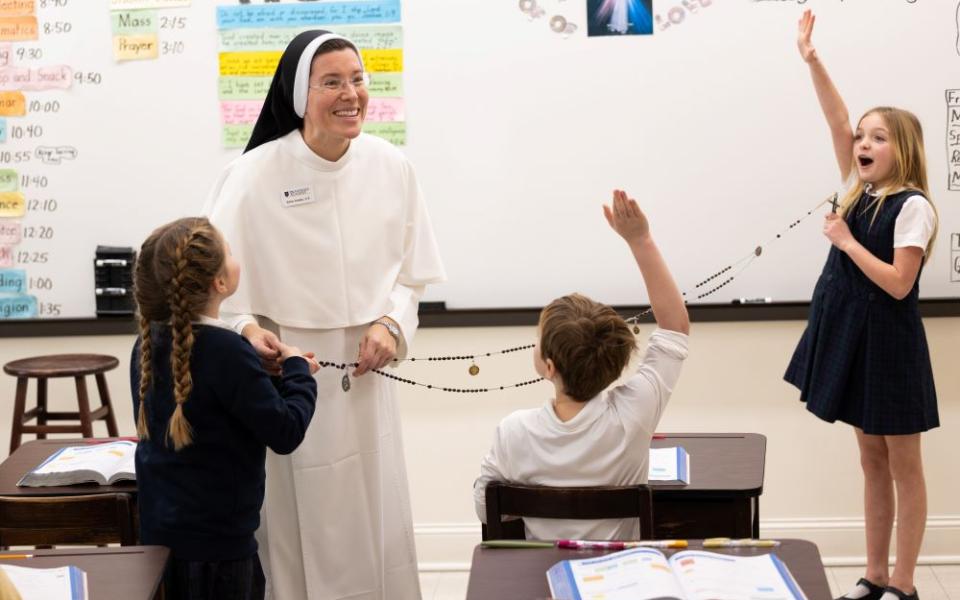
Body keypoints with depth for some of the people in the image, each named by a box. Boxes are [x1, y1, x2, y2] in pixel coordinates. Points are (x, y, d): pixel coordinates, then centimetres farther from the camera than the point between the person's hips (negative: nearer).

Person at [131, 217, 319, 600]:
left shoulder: (149, 344, 1)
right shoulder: (225, 350, -23)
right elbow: (286, 432, -18)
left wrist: (268, 371, 8)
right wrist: (297, 371, -3)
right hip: (214, 540, -8)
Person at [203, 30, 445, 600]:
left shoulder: (391, 167, -1)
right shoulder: (254, 175, -12)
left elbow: (411, 269, 10)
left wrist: (390, 324, -7)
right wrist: (244, 328, -24)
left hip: (365, 369, 4)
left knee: (376, 515, 13)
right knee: (298, 522, 3)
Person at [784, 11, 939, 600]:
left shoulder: (912, 206, -13)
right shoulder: (861, 193, 6)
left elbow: (898, 284, -20)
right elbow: (839, 122, 2)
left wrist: (845, 241, -16)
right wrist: (812, 60, -6)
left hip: (890, 345, -7)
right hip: (851, 338, 7)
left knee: (903, 466, 3)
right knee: (872, 462, 14)